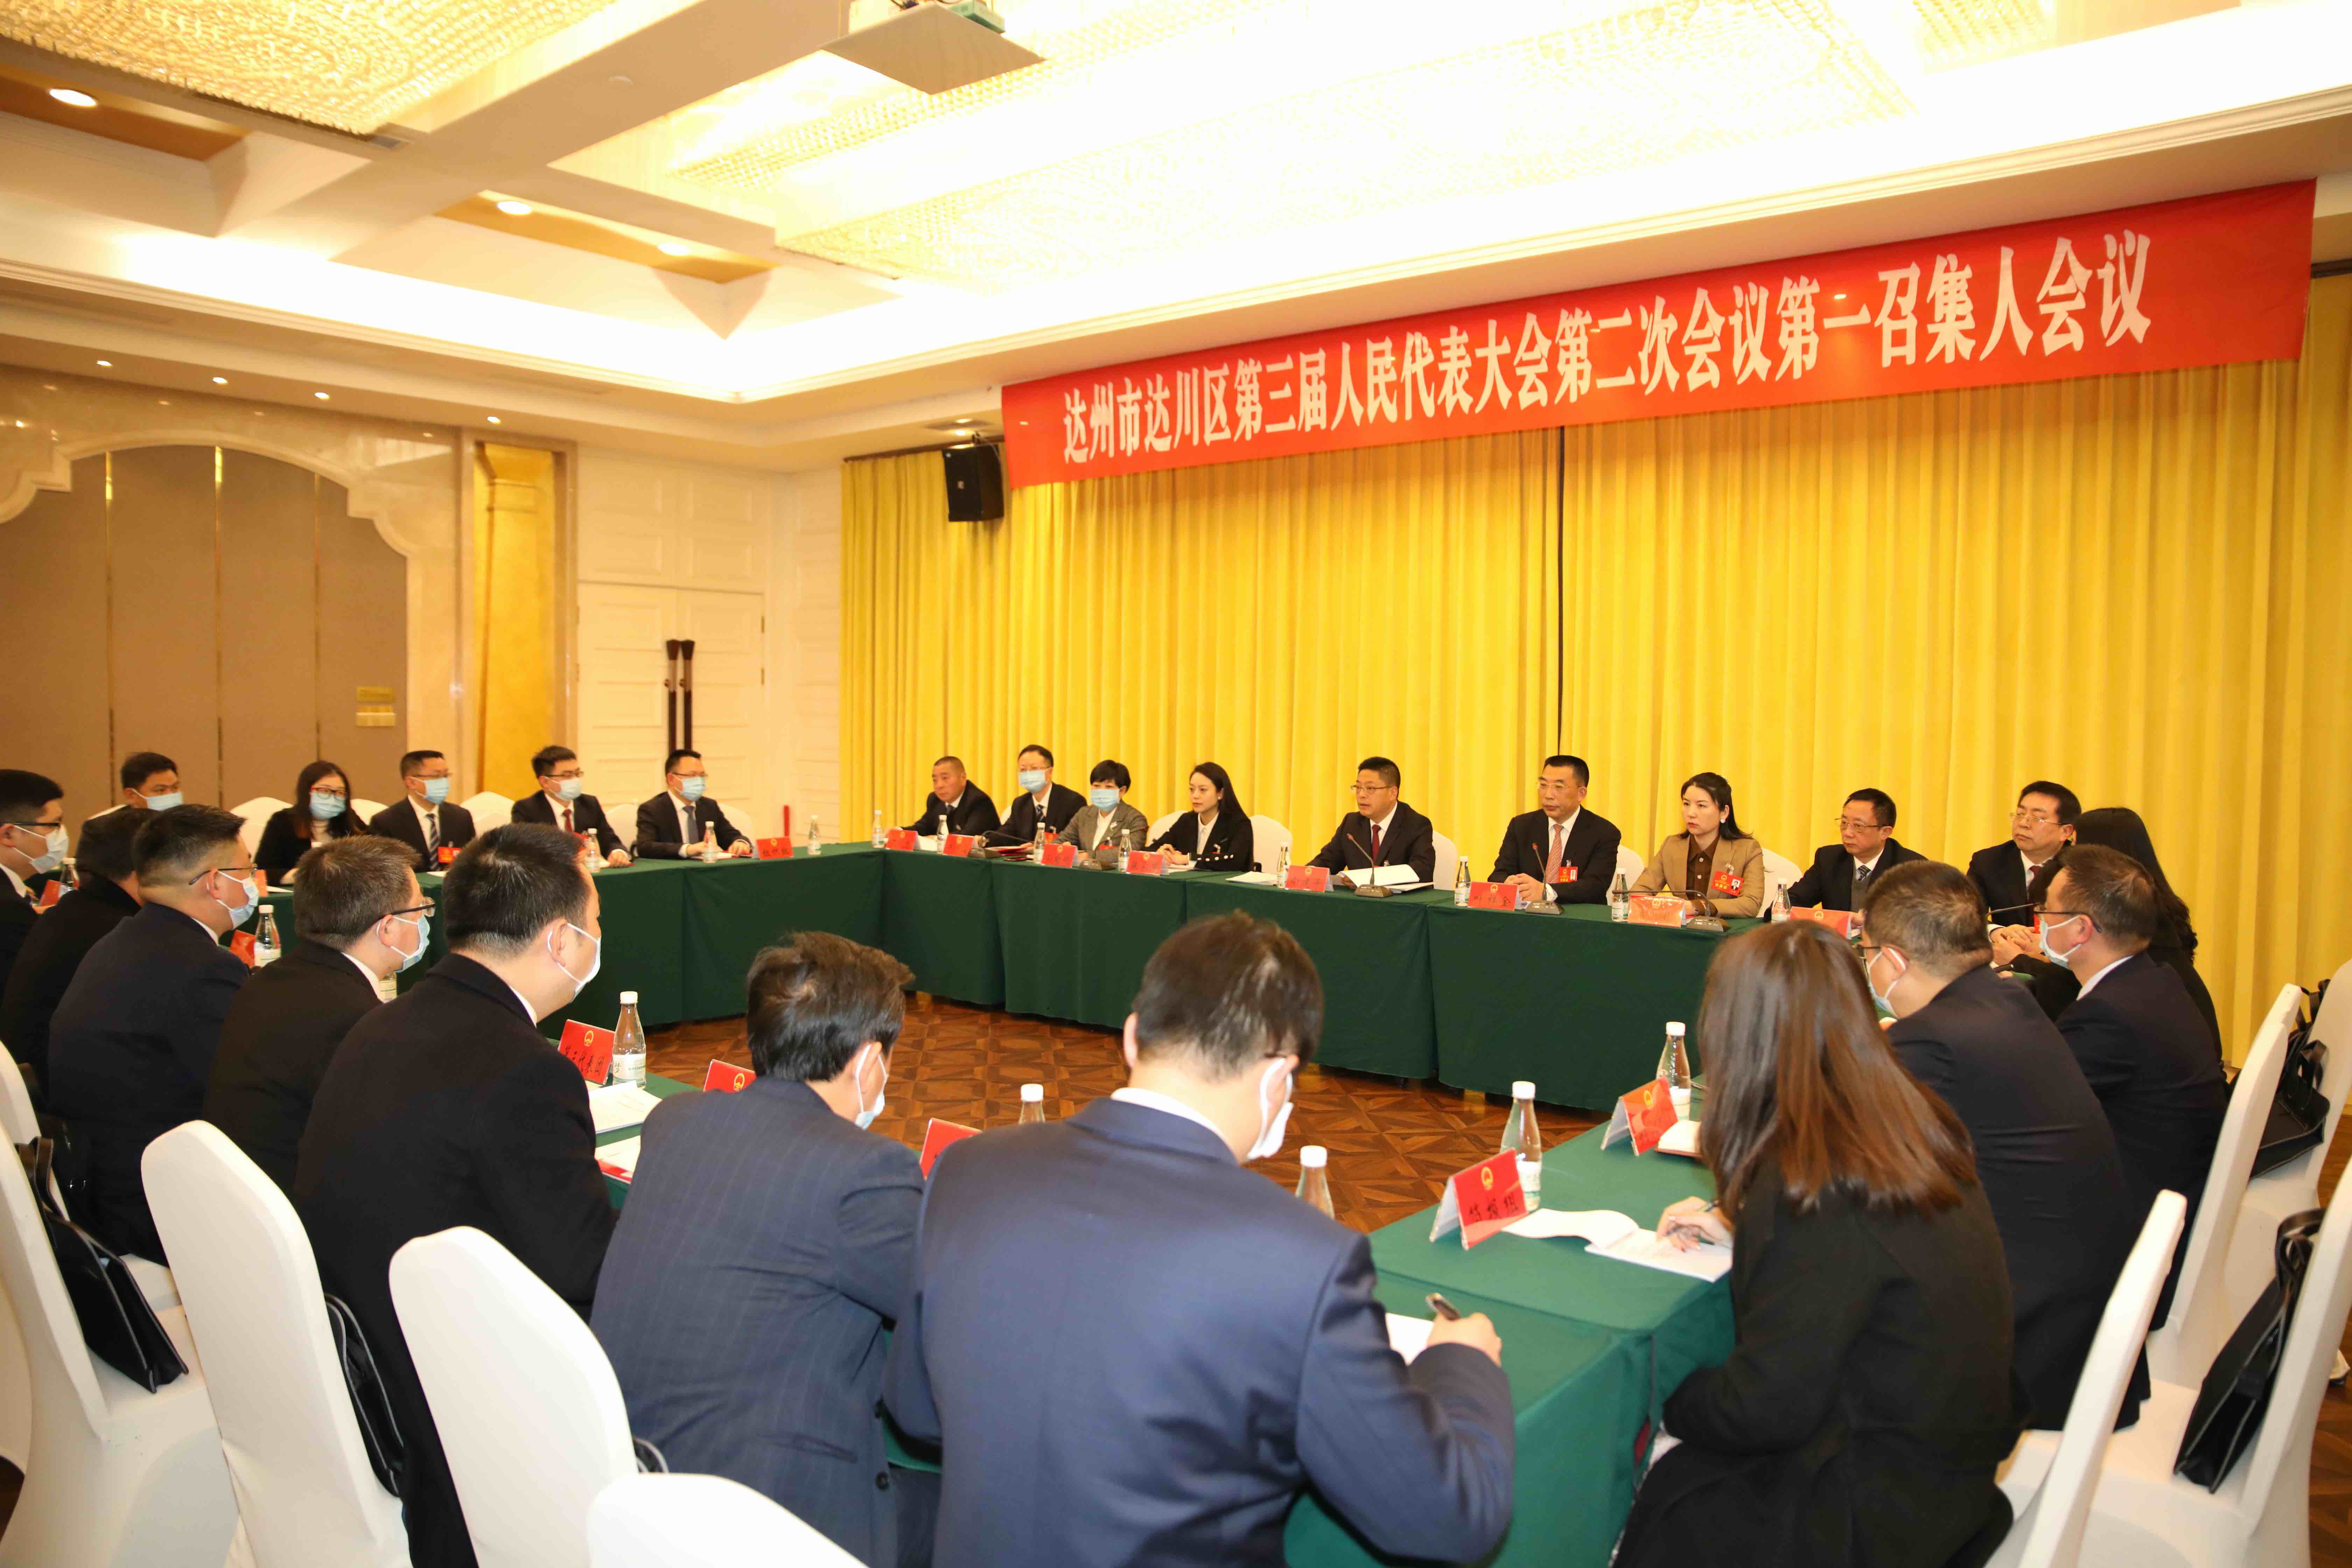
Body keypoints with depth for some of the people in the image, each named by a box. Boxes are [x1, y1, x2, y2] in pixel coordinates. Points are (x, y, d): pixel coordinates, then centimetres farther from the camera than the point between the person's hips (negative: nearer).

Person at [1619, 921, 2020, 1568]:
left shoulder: (1814, 1188, -32)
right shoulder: (1915, 1122, -5)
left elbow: (1766, 1409, -22)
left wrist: (1669, 1401, -5)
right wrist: (1739, 1229, 14)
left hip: (1880, 1516, -8)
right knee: (1676, 1470, 15)